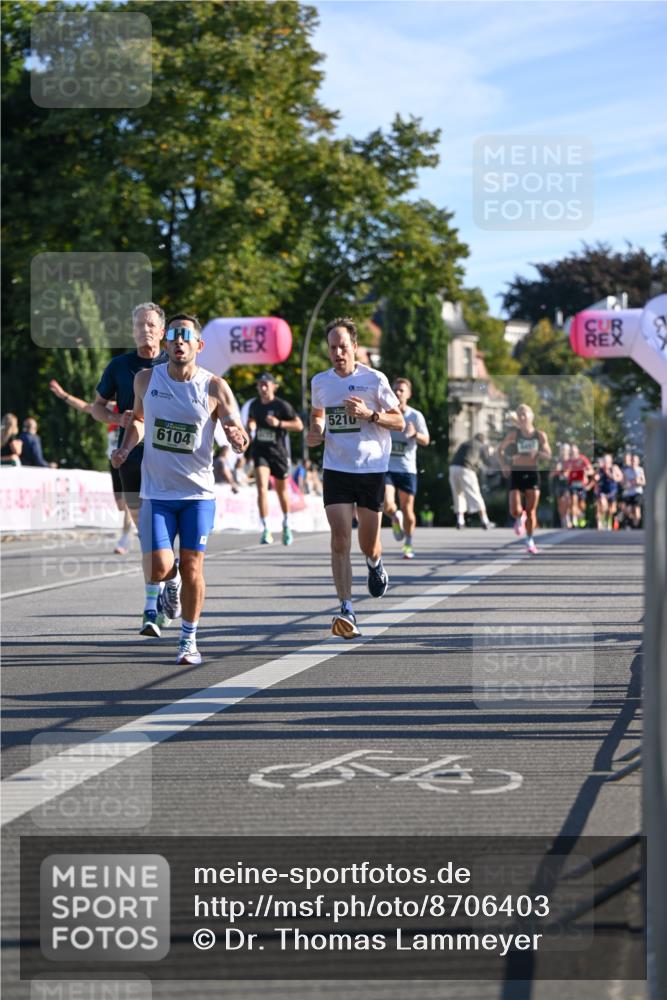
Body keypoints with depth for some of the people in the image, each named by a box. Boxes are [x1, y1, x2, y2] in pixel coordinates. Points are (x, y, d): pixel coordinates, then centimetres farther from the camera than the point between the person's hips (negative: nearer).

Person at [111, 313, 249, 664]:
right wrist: (125, 449, 2)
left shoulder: (214, 388, -7)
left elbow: (236, 433, -2)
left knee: (192, 567, 0)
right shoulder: (146, 380, 0)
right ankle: (163, 586, 25)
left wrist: (238, 439, -25)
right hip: (156, 492, 1)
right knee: (159, 566, -13)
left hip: (198, 493, -1)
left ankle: (189, 639, 16)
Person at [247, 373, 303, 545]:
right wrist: (250, 426, 1)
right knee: (262, 487, -17)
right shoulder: (255, 405, 5)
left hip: (278, 451, -2)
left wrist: (279, 423, -20)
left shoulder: (282, 405, -8)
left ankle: (286, 525, 38)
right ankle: (266, 529, -18)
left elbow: (299, 425, -7)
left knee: (282, 490, 14)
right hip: (260, 450, 2)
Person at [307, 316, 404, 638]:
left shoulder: (374, 379, -5)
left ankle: (375, 564, 47)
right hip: (336, 469, 2)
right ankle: (346, 611, -16)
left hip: (372, 468, -1)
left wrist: (368, 414, -17)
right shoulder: (320, 382, 6)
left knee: (368, 543, 8)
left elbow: (399, 421, 0)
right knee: (340, 538, -13)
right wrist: (315, 432, 4)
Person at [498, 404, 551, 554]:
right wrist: (504, 464, -6)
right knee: (515, 511, -12)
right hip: (516, 474, -1)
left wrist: (538, 453, -20)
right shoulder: (513, 434, -3)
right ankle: (520, 518, 26)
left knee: (531, 511, -1)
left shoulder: (540, 435, -1)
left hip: (532, 474, 1)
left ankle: (530, 541, 19)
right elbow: (500, 449, 9)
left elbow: (548, 456, 1)